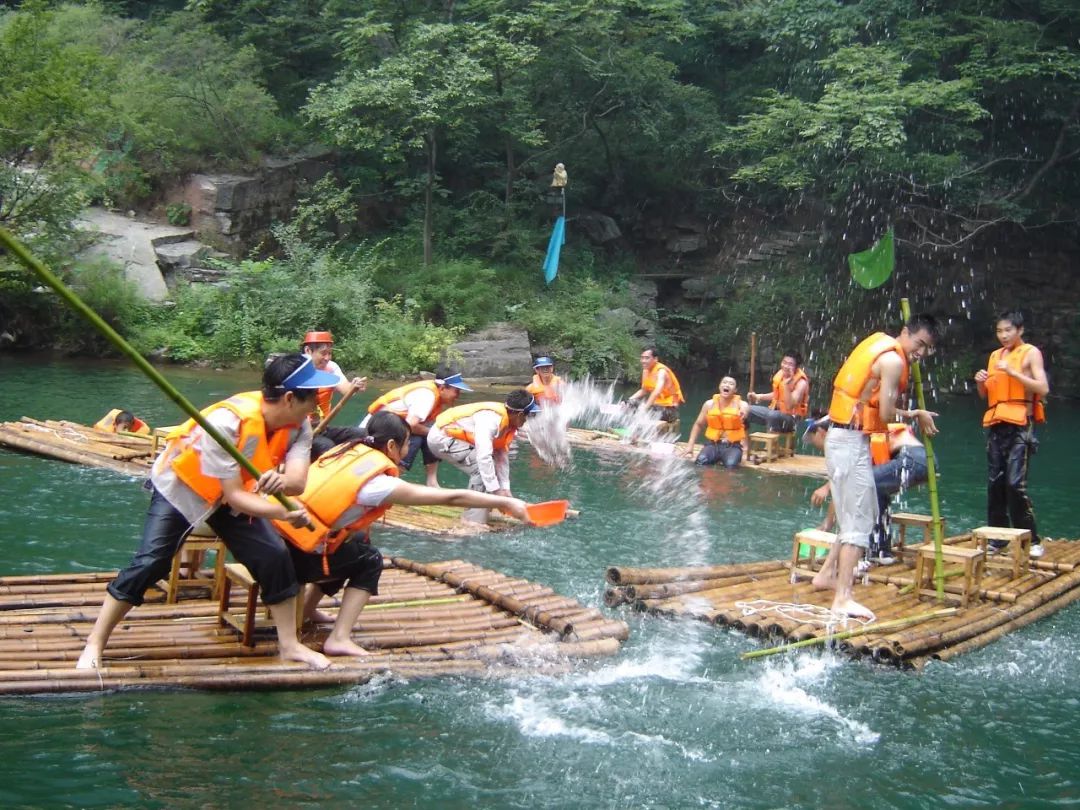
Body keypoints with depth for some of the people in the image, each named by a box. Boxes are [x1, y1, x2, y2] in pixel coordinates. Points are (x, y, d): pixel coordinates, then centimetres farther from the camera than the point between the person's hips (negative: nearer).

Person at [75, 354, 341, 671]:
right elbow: (234, 496, -37)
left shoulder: (298, 425, -21)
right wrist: (285, 513, -48)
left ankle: (289, 645, 8)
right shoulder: (227, 422, -39)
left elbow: (298, 481, -33)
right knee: (148, 564, -14)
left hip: (234, 492, 5)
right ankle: (94, 644, 1)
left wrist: (281, 480, -56)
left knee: (275, 557, -6)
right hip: (181, 487, -5)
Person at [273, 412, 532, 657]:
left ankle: (307, 609, 33)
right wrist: (505, 502, -3)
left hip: (277, 530, 8)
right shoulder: (377, 483, -15)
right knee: (369, 560, 8)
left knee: (355, 545, 24)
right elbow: (452, 498, -11)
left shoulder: (348, 450, 4)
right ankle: (340, 639, 0)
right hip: (296, 556, -8)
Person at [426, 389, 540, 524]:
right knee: (482, 467, -18)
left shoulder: (507, 423, 0)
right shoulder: (491, 420, -31)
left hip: (452, 436, 10)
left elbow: (502, 457, 6)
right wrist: (496, 491, -31)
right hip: (441, 438, -10)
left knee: (487, 468, 11)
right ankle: (474, 519, -14)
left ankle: (472, 515, 17)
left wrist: (505, 489, 3)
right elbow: (484, 457, -36)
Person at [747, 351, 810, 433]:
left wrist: (786, 385, -35)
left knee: (772, 415, -39)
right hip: (777, 410, 8)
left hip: (792, 417, -8)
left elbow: (789, 406, -29)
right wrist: (758, 397, 12)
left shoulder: (801, 382, -19)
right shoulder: (780, 374, 2)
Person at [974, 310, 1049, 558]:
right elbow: (985, 395, 23)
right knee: (995, 483, 6)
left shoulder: (1030, 353, 0)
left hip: (1020, 425, -7)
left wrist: (1012, 372, -18)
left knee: (1015, 483, -14)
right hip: (996, 425, 7)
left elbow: (1043, 389, -12)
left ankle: (1031, 540, -6)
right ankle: (997, 539, 13)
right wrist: (981, 382, 1)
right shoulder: (995, 356, 19)